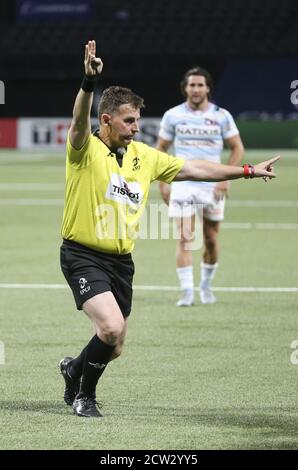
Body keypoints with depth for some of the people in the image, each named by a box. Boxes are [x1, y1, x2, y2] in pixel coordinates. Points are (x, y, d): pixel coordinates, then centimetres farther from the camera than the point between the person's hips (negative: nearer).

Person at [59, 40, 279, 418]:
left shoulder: (143, 156, 8)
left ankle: (74, 368, 41)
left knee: (115, 346, 9)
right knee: (112, 327, -23)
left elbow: (193, 169, 17)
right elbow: (80, 119, -32)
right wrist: (89, 81, -50)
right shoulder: (86, 150, -11)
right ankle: (84, 396, 2)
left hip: (121, 259, 7)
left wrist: (248, 171, 18)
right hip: (82, 255, -7)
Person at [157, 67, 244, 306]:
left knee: (211, 240, 6)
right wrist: (163, 183, 4)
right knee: (184, 239, -11)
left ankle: (206, 285, 25)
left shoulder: (221, 116, 1)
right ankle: (187, 292, -11)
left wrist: (226, 178, -7)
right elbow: (160, 149, 11)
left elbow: (237, 148, 5)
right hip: (183, 185, -1)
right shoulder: (173, 115, 2)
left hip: (213, 186, 1)